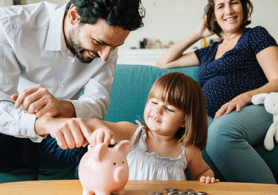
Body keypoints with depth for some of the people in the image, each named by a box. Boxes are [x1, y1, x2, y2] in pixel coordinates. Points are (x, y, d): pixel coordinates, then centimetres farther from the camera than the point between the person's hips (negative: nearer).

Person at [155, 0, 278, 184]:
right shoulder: (210, 52, 31)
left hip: (254, 111, -4)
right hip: (213, 120, 5)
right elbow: (163, 63, 34)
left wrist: (245, 96, -18)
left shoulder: (256, 35, 16)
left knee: (220, 131, -42)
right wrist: (198, 34, 31)